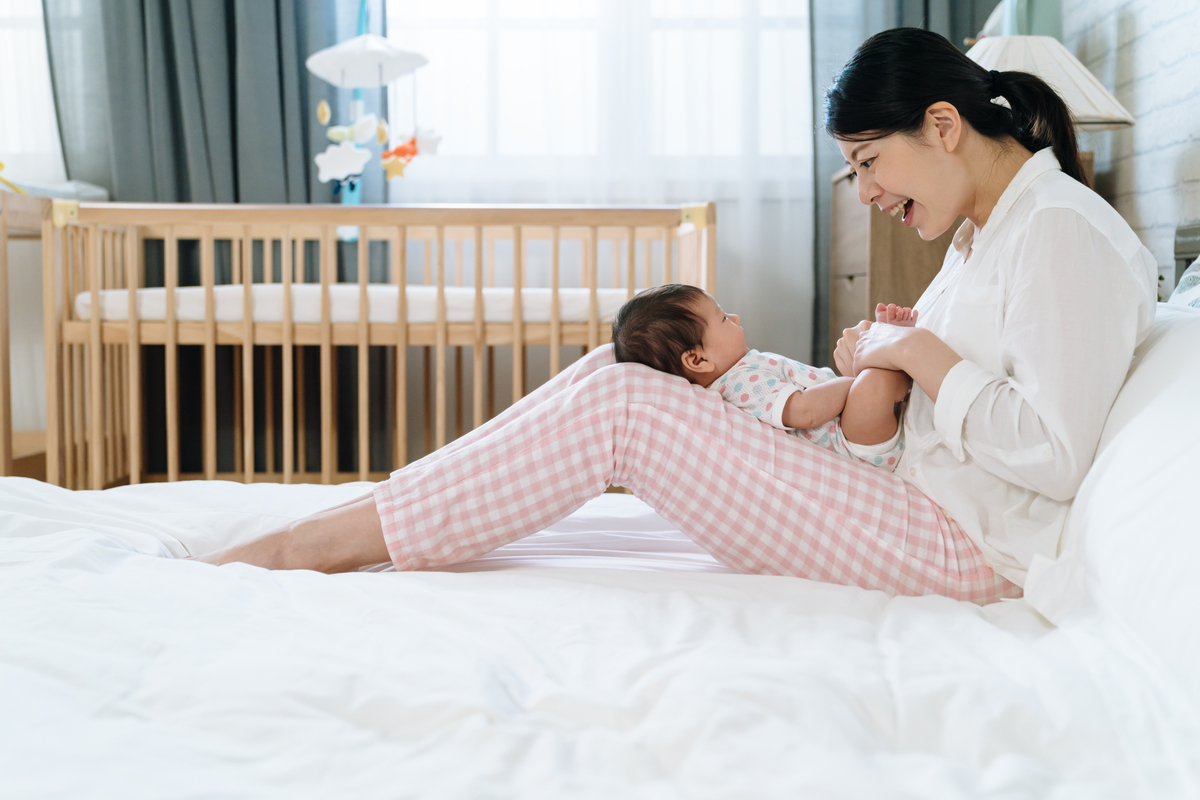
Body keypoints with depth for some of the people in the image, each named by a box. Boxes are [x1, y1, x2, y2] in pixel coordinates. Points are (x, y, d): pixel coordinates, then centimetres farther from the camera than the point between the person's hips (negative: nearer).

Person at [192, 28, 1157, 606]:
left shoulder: (1060, 230, -15)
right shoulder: (987, 229, 16)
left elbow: (1053, 457, -21)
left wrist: (923, 353, -14)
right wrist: (880, 357, 3)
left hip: (967, 552, -10)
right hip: (917, 512, 10)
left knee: (618, 405, -19)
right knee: (616, 373, -1)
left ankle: (324, 540, -13)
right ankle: (334, 531, -3)